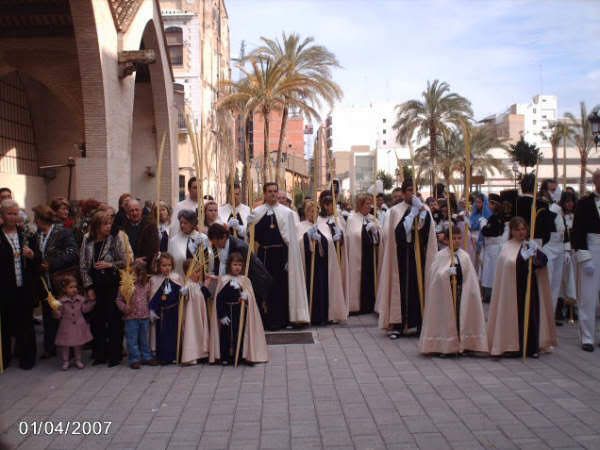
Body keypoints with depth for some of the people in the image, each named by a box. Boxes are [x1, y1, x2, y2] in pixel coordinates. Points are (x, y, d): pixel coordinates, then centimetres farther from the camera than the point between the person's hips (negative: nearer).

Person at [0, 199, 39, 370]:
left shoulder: (27, 235, 6)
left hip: (25, 289, 2)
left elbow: (38, 261, 8)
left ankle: (27, 357, 23)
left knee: (25, 325, 10)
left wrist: (32, 255, -9)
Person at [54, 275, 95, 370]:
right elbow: (59, 315, -7)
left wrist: (91, 301, -6)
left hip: (79, 327, 2)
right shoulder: (61, 301, -9)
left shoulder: (80, 299, -1)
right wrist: (55, 311, -27)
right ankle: (65, 361, 21)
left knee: (78, 344, 12)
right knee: (65, 345, 6)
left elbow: (85, 309, 1)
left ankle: (78, 360, 26)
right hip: (67, 327, -2)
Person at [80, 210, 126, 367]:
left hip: (112, 284, -2)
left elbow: (124, 261, -1)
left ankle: (115, 354, 11)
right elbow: (83, 266, 1)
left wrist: (110, 265, -16)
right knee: (96, 319, 8)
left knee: (113, 318, 1)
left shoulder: (115, 240, -4)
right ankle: (100, 354, 20)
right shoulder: (87, 241, 1)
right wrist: (89, 287, -4)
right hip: (95, 285, 3)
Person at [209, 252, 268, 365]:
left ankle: (238, 356, 16)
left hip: (241, 312, 2)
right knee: (226, 334, 4)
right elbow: (219, 299, -4)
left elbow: (251, 297, 2)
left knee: (240, 334, 5)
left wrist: (246, 297, -22)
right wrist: (222, 315, -8)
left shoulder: (245, 280, 2)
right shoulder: (223, 280, -3)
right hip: (227, 311, -1)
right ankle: (225, 357, 15)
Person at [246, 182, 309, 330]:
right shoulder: (256, 213, 6)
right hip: (263, 253, 2)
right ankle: (266, 319, 18)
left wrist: (289, 257, -5)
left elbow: (291, 237, -1)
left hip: (281, 253, -2)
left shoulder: (286, 212, 1)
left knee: (281, 285, 1)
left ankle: (280, 319, 11)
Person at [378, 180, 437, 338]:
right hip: (402, 255, -2)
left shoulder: (424, 209, 6)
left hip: (420, 254, 2)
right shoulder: (396, 210, -2)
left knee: (419, 286, 3)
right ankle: (397, 325, 6)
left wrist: (420, 209, -14)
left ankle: (418, 323, 12)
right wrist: (413, 212, -11)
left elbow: (428, 229, -10)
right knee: (401, 286, 0)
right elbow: (399, 231, -15)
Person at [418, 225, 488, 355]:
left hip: (461, 293, 3)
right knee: (446, 316, 1)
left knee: (461, 315, 5)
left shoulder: (465, 256, 4)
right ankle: (444, 346, 9)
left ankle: (462, 345, 15)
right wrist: (448, 272, -27)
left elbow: (470, 278, 3)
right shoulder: (440, 256, -4)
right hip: (444, 292, -2)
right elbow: (435, 275, -14)